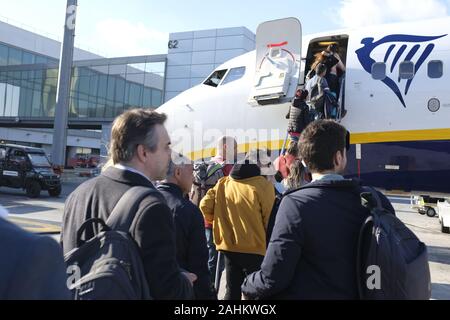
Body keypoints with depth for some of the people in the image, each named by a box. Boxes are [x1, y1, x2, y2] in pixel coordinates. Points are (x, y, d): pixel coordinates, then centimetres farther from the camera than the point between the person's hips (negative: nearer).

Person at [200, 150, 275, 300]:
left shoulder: (223, 183, 2)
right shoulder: (263, 185, -13)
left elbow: (204, 205, -1)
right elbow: (270, 220, -12)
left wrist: (218, 221, 16)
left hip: (228, 246, 5)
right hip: (254, 249, -5)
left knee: (232, 291, 17)